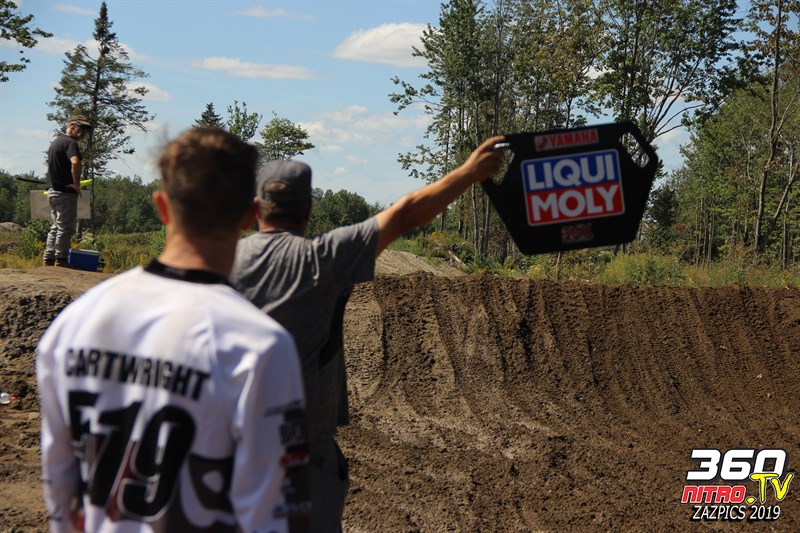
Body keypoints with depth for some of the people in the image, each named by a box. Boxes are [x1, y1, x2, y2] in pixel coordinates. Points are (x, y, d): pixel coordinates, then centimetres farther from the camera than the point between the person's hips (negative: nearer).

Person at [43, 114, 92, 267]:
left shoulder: (55, 142, 18)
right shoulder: (71, 143, -14)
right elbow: (75, 163, -33)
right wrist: (77, 184, -22)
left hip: (52, 190, 10)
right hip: (65, 192, -9)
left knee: (55, 227, 15)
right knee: (65, 228, -4)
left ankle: (48, 260, 16)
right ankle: (61, 260, -2)